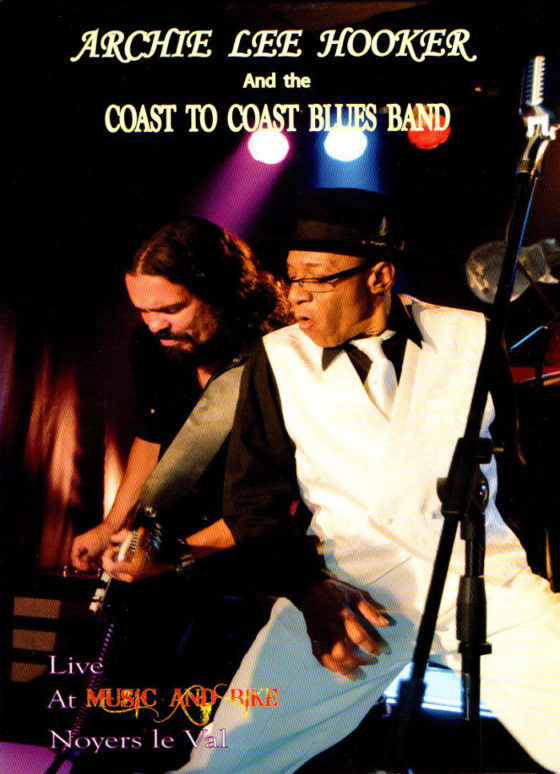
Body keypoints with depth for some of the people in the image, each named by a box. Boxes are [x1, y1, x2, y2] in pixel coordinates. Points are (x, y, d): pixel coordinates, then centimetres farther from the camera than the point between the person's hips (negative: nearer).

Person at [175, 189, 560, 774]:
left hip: (488, 580, 1)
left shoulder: (472, 339, 7)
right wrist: (310, 588, -8)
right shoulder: (278, 359, 8)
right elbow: (253, 495, 8)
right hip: (349, 588, 0)